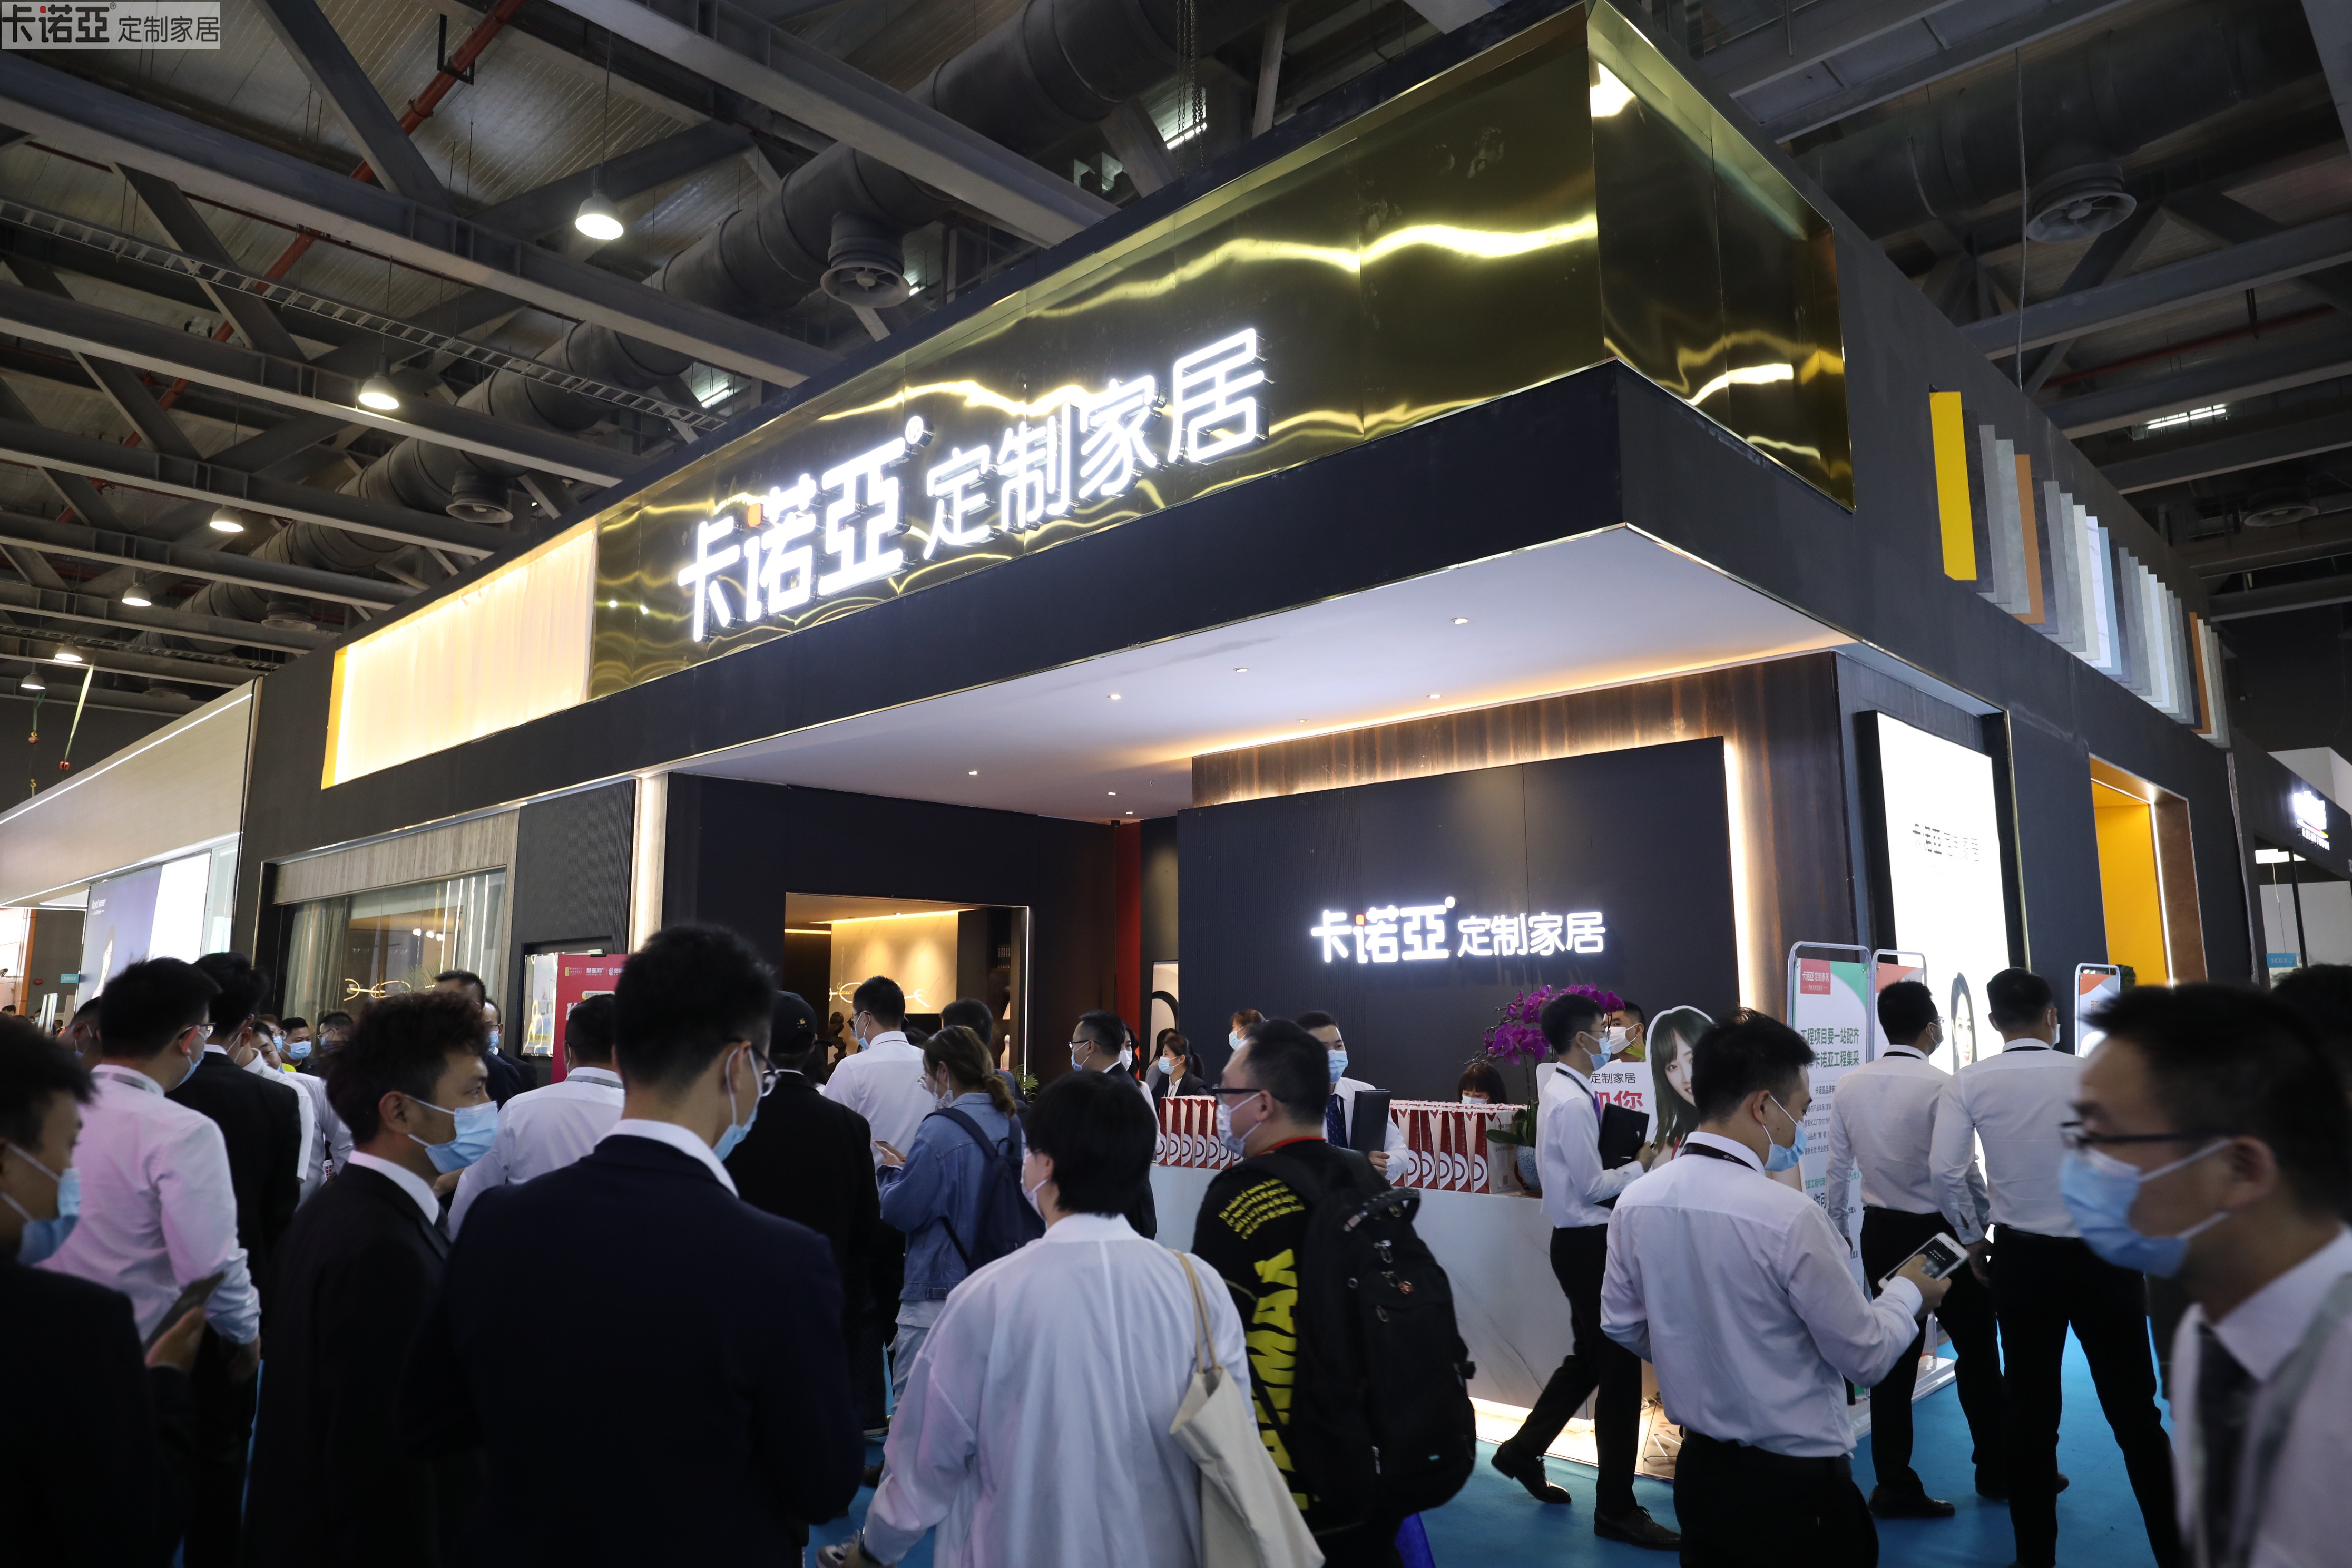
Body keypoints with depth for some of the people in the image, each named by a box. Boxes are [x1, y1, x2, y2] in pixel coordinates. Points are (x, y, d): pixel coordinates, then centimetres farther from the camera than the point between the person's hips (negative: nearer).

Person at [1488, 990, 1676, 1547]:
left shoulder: (1564, 1093, 8)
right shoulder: (1573, 1103, -21)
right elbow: (1593, 1186, -20)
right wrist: (1639, 1166, -8)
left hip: (1581, 1240, 10)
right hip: (1588, 1244, -10)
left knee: (1589, 1356, 21)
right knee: (1619, 1368, 0)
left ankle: (1524, 1450, 33)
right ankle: (1616, 1509, 11)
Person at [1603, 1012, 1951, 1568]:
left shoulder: (1635, 1202, -7)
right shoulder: (1789, 1216, -24)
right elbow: (1866, 1358, -13)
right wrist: (1908, 1292, 6)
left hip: (1700, 1472, 5)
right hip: (1797, 1481, -5)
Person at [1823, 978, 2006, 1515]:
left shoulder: (1848, 1087, -1)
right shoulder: (1941, 1086, -17)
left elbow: (1839, 1169, 2)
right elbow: (1961, 1173, -17)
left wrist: (1837, 1231, 13)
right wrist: (1980, 1236, -6)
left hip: (1882, 1232, 5)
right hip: (1942, 1232, -4)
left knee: (1894, 1356, 11)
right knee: (1976, 1351, 15)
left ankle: (1895, 1486, 16)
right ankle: (1996, 1471, 31)